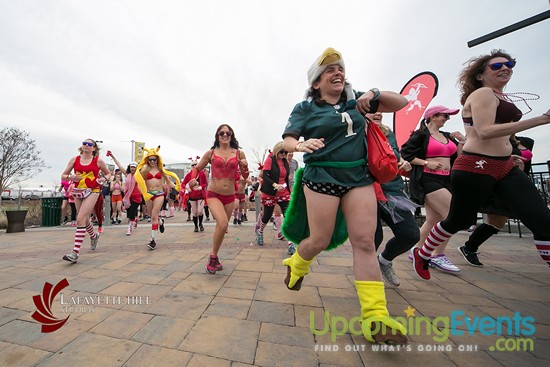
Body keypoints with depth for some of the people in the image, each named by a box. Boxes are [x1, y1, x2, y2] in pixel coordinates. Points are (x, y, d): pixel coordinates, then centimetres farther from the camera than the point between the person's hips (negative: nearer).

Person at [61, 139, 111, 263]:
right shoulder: (74, 159, 8)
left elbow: (108, 173, 13)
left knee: (80, 219, -15)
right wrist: (70, 177, -11)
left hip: (92, 191, -5)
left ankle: (75, 252, -13)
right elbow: (63, 175, 11)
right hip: (78, 191, 5)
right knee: (84, 219, 17)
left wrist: (104, 179, -9)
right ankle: (94, 236, 46)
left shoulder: (98, 161, 1)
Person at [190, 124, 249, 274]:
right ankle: (213, 257, 3)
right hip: (213, 194, -3)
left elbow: (245, 176, 8)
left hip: (230, 197, 3)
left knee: (221, 228, 14)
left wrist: (245, 167, -13)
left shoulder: (239, 153, 3)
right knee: (223, 224, -23)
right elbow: (197, 168, 11)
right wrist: (193, 179, -9)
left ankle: (214, 257, 37)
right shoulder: (211, 153, 1)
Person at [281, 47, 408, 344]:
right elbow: (287, 141, -4)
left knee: (365, 242, -3)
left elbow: (401, 103, 20)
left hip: (359, 176, 4)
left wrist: (374, 94, 2)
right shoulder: (305, 108, 4)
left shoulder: (355, 100, 15)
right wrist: (301, 145, -26)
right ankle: (296, 265, 35)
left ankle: (375, 317, 7)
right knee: (320, 241, 1)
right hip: (321, 177, -4)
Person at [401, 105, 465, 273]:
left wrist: (461, 141, 8)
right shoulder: (421, 135, -4)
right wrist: (426, 163, -16)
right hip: (428, 179, -8)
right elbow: (405, 154, -12)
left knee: (433, 219, 8)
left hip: (446, 180, 8)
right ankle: (438, 256, -3)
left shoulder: (448, 136, 19)